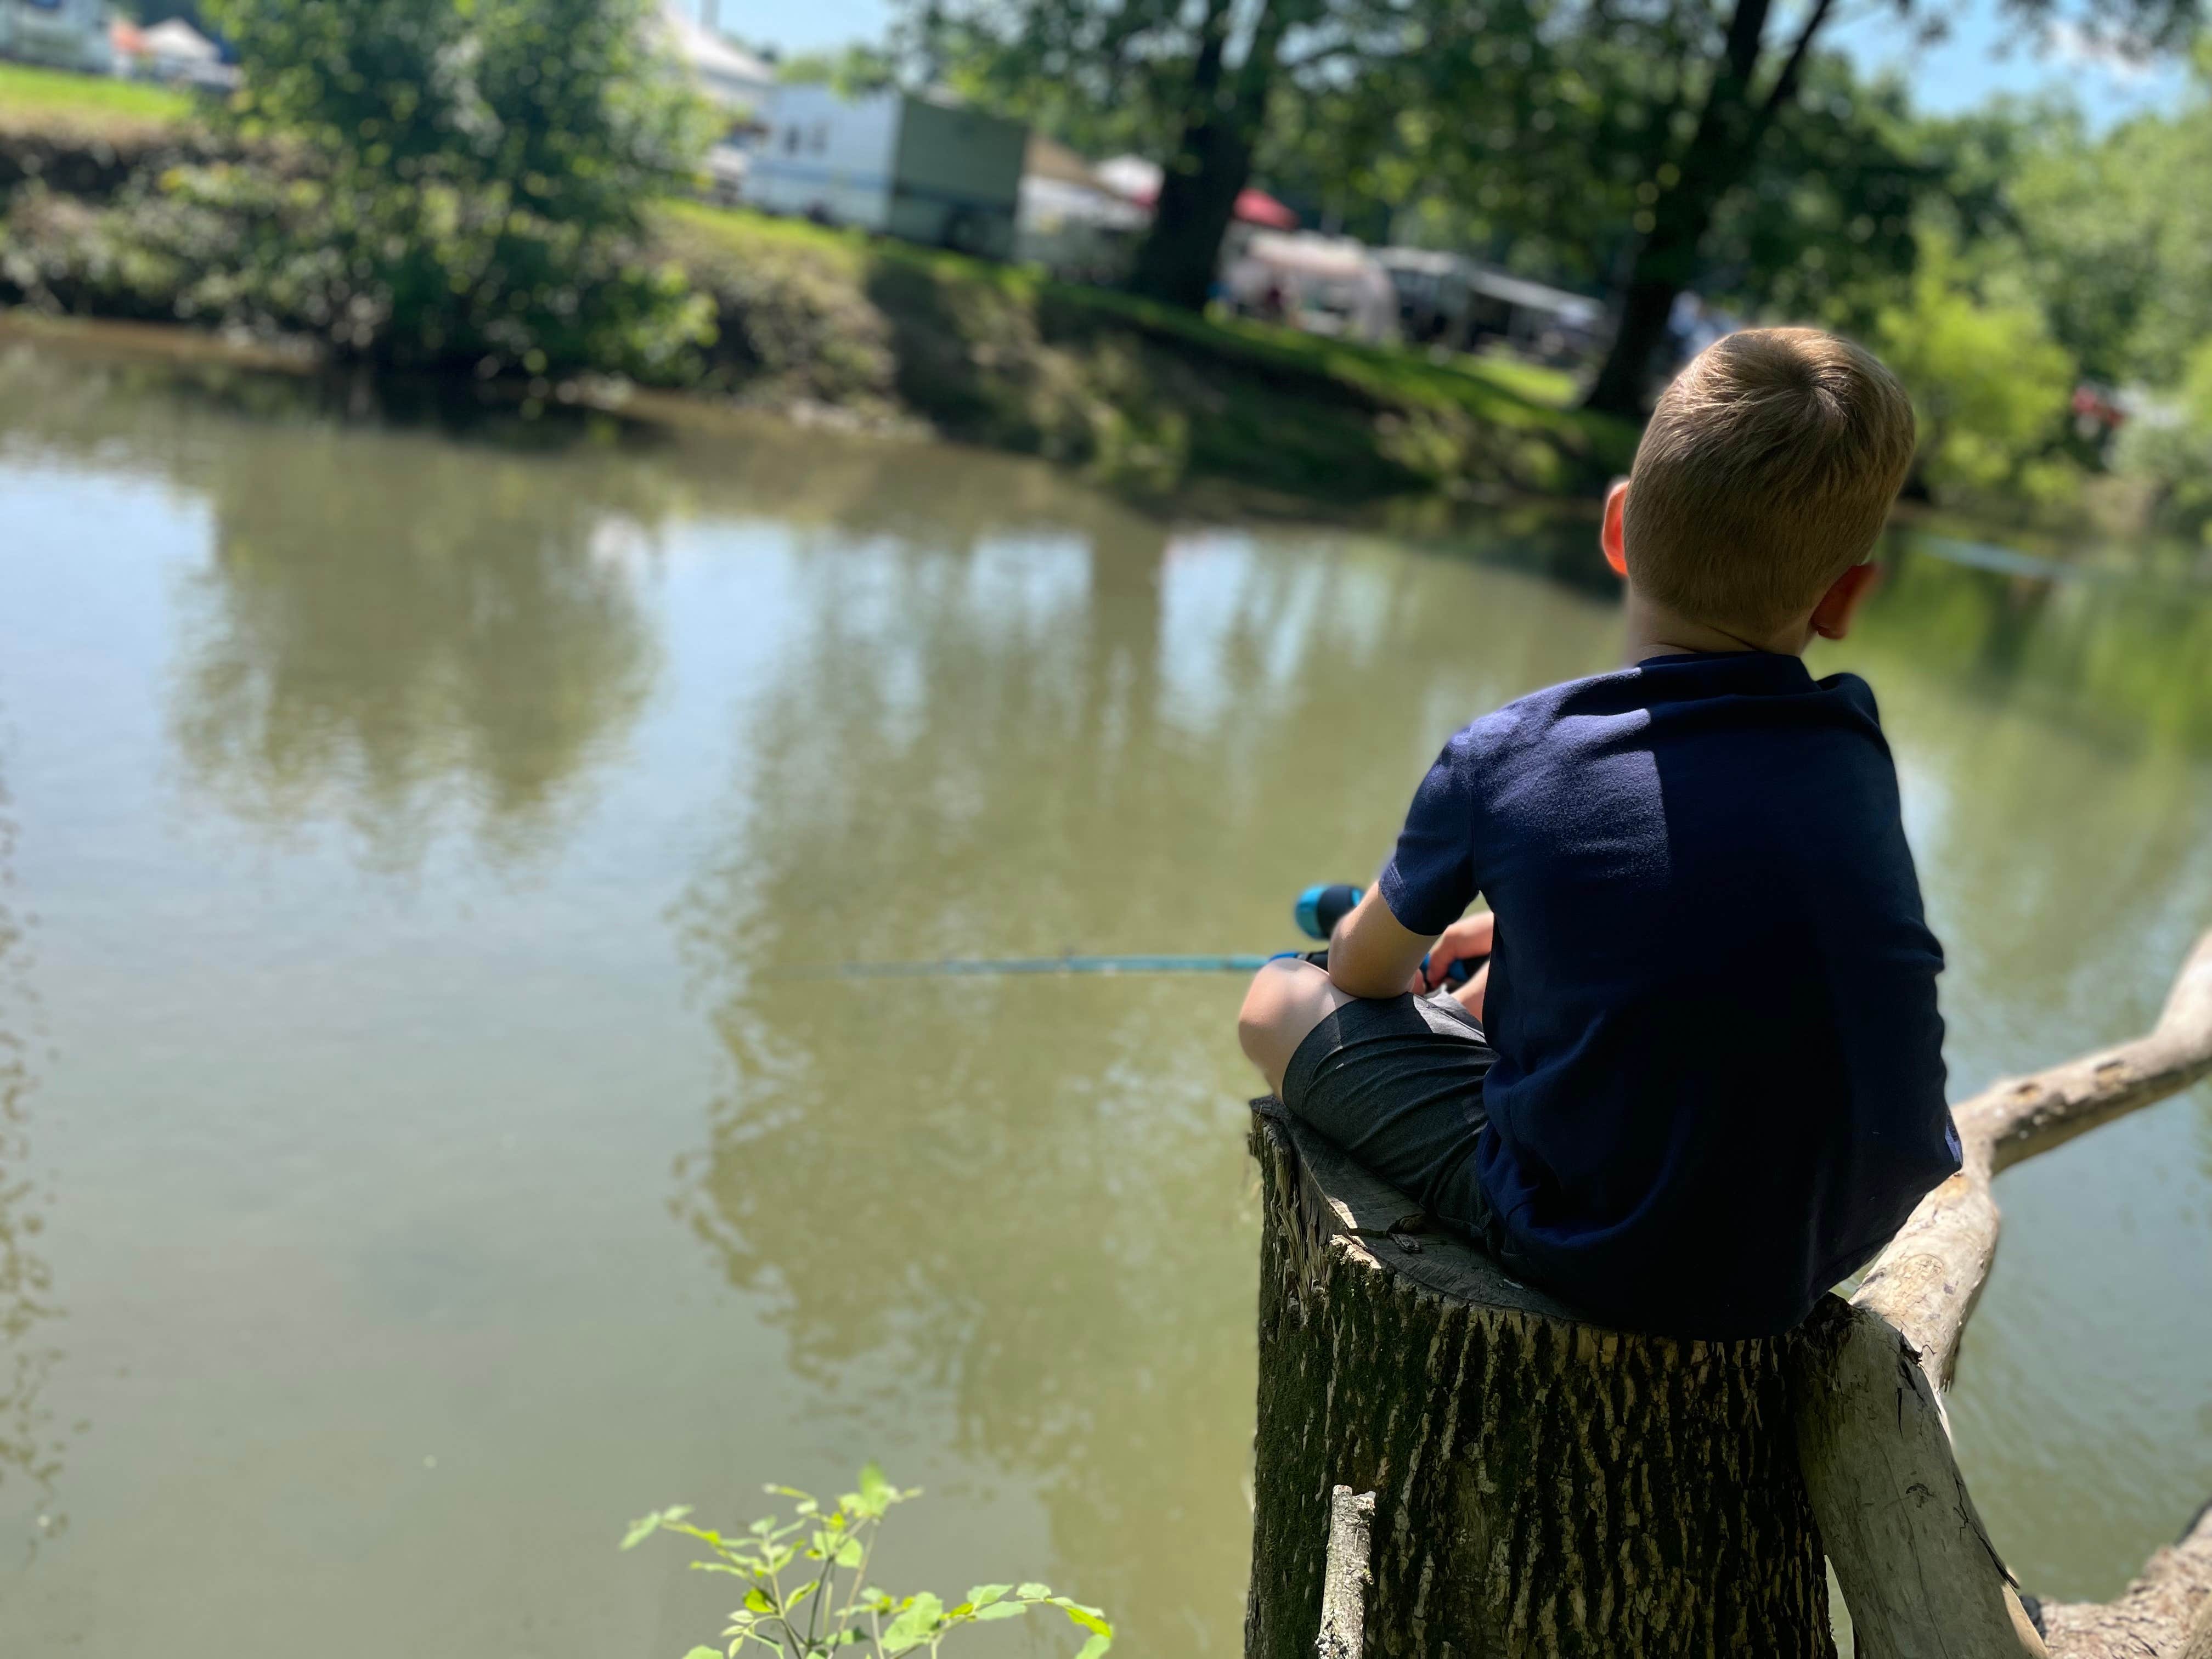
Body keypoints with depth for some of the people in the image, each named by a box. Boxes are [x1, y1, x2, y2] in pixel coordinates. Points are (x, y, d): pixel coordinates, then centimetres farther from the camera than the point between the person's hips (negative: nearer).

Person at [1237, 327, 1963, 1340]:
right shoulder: (1857, 759, -4)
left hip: (1600, 1251, -5)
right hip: (1824, 1252, 6)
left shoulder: (1502, 763, -16)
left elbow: (1369, 970, 2)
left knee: (1280, 1003, 14)